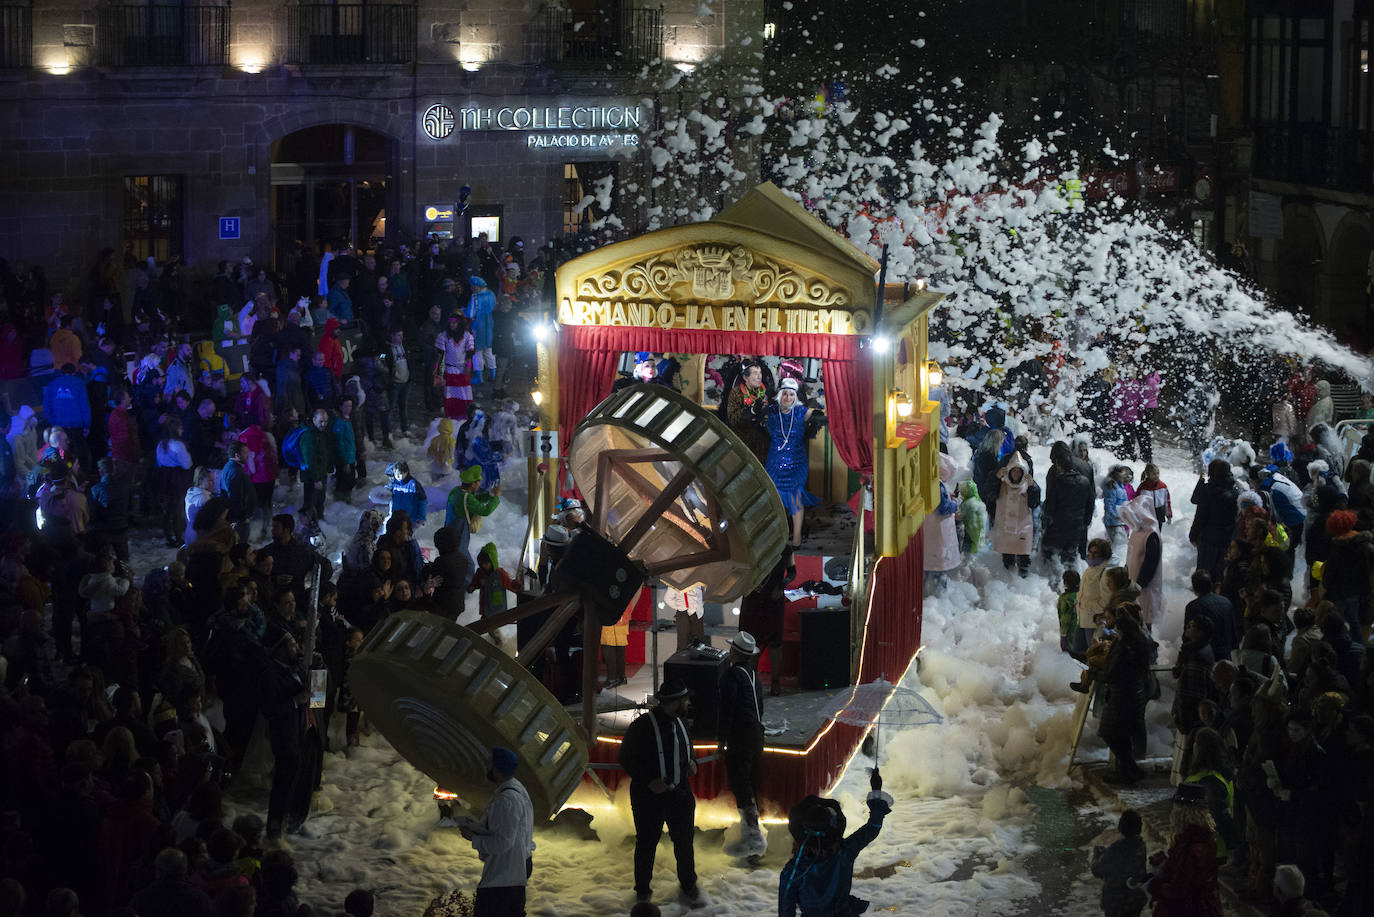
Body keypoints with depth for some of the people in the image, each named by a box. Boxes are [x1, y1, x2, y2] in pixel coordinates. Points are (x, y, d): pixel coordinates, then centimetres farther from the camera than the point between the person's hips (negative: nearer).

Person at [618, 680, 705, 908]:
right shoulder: (642, 726, -19)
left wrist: (691, 763, 1)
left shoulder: (679, 723, 4)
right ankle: (643, 890, 24)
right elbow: (626, 758, -13)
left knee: (684, 842, 15)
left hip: (680, 795, 6)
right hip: (649, 795, -6)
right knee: (646, 845, 8)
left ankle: (688, 885, 34)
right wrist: (648, 781, -21)